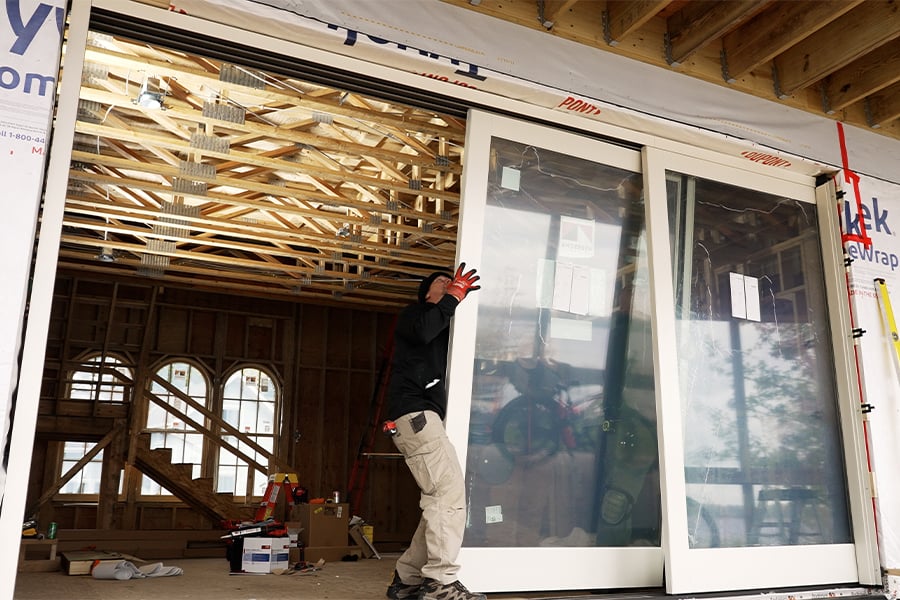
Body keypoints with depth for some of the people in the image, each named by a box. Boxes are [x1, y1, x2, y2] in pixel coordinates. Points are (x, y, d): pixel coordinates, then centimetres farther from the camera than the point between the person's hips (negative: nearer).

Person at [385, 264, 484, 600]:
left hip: (424, 417, 9)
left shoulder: (444, 327, 31)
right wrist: (453, 297, -7)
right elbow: (423, 331, -16)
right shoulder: (413, 314, 8)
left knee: (440, 500, 2)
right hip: (415, 413, -9)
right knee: (450, 492, -17)